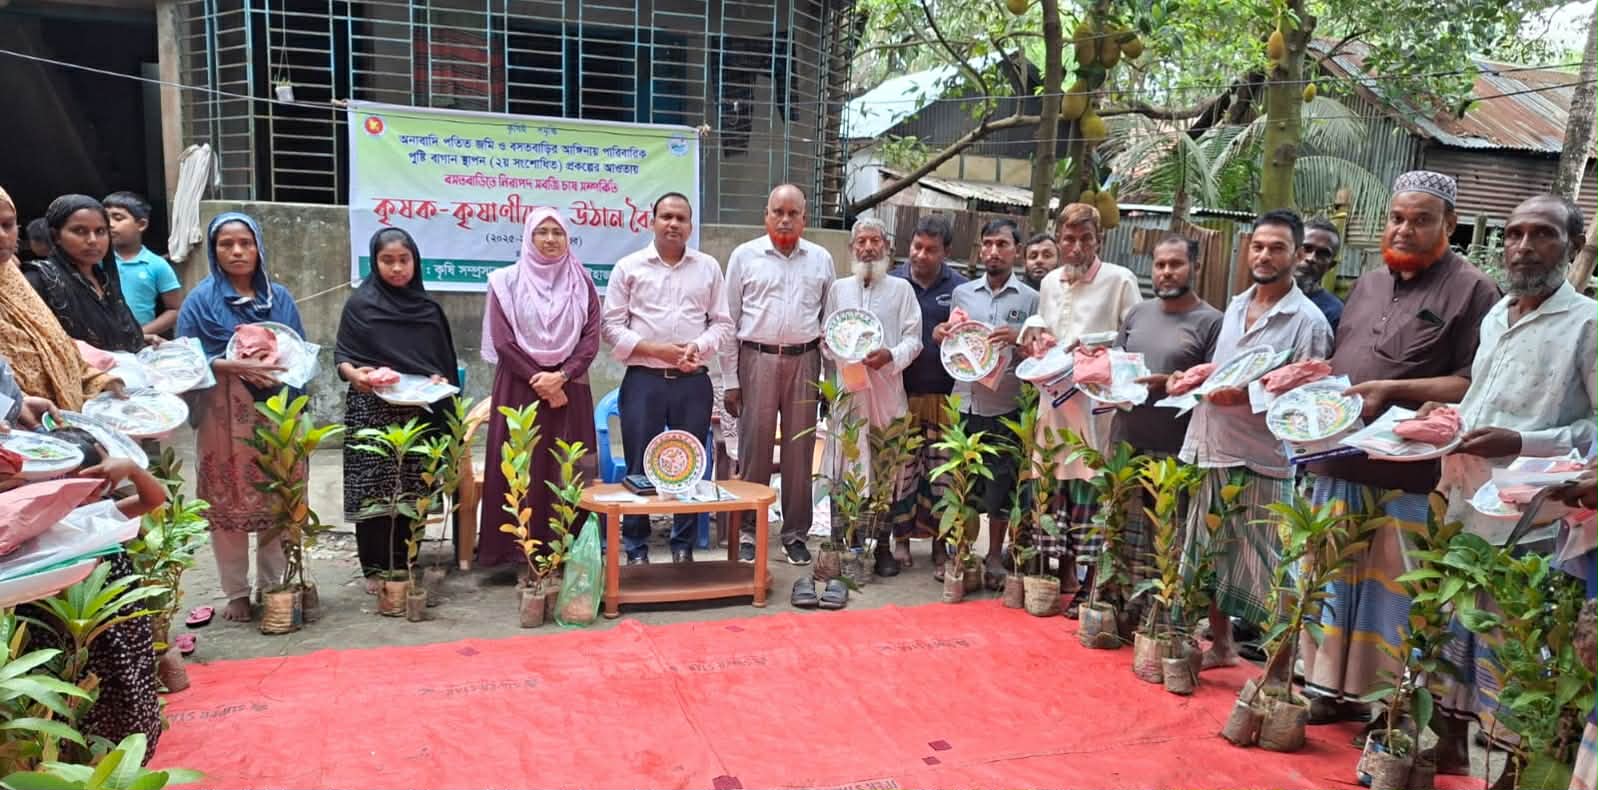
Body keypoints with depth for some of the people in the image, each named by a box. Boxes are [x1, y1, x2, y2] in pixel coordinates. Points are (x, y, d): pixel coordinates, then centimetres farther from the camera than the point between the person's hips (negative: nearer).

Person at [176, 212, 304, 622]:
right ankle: (236, 592, 13)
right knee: (227, 504, 1)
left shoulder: (280, 298, 10)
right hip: (224, 417, -2)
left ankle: (273, 585, 17)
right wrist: (234, 366, -18)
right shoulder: (200, 300, 1)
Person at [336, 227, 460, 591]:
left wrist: (441, 380, -5)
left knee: (412, 492, 4)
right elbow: (341, 355, -2)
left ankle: (404, 566, 14)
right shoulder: (360, 304, 0)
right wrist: (354, 373, -22)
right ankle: (375, 570, 9)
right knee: (374, 491, -1)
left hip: (419, 413, 3)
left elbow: (444, 362, 15)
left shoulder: (428, 308, 10)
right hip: (372, 411, -3)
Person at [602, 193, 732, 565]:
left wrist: (698, 347, -10)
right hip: (644, 379, -2)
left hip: (693, 381, 2)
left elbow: (722, 323, 10)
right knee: (639, 466, 1)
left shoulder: (708, 267, 10)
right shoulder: (629, 267, 4)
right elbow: (612, 325, 0)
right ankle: (636, 549, 12)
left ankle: (684, 547, 17)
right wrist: (654, 349, -12)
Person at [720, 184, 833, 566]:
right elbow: (729, 320, 4)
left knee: (800, 449, 6)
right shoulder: (745, 256, 4)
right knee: (754, 447, 1)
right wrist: (730, 379, -1)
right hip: (757, 359, -2)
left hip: (804, 362, 2)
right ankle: (747, 533, 11)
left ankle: (795, 533, 16)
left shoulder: (821, 259, 10)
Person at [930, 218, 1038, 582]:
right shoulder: (962, 293, 10)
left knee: (1001, 484, 7)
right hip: (964, 402, 2)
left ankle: (995, 555, 21)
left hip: (1007, 408, -2)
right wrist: (941, 336, -3)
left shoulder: (1030, 299, 2)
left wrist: (1017, 339, -17)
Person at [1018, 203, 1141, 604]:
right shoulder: (1050, 283, 16)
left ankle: (1092, 584, 6)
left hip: (1099, 403, -6)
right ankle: (1066, 579, 22)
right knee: (1055, 484, 9)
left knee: (1092, 488, -5)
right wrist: (1034, 335, 5)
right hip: (1056, 400, 6)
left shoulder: (1120, 280, -3)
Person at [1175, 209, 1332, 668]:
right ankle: (1220, 645, 34)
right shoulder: (1235, 307, 13)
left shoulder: (1308, 321, -8)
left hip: (1259, 461, -7)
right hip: (1209, 450, 7)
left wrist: (1247, 397, -22)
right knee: (1209, 558, 17)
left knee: (1261, 571, -2)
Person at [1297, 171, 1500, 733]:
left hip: (1411, 475, -6)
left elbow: (1475, 385, -10)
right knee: (1333, 578, 12)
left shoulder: (1470, 290, -2)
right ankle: (1331, 688, 24)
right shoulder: (1368, 285, 18)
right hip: (1341, 462, 7)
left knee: (1394, 589, -1)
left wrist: (1392, 390, -19)